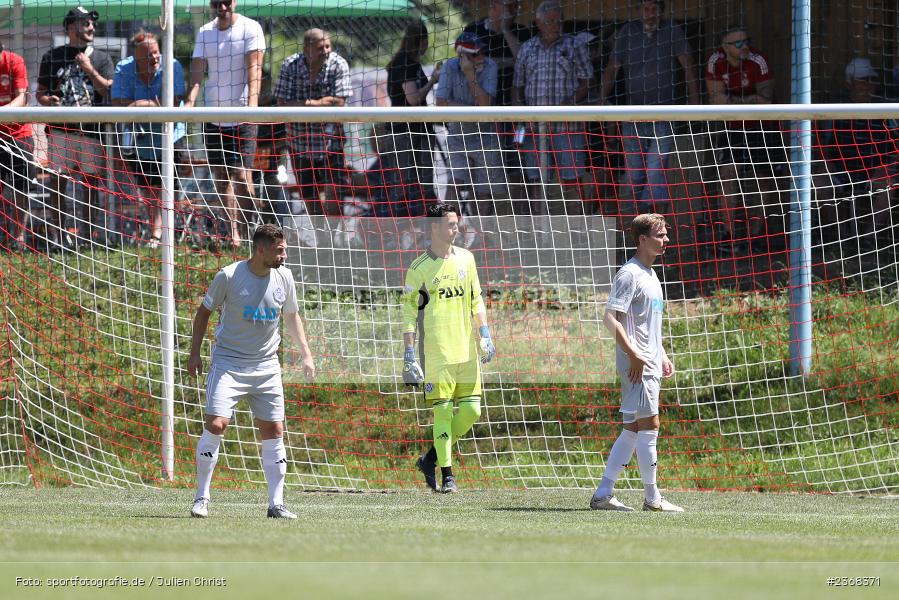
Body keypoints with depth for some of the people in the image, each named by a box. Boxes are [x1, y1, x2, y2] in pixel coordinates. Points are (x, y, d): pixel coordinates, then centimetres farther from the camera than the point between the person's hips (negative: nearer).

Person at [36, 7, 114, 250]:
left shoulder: (101, 58, 12)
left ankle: (89, 236, 6)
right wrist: (48, 100, -9)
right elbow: (40, 93, 13)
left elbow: (108, 91, 1)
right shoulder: (52, 57, 11)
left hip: (91, 129, 0)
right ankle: (60, 237, -1)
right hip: (60, 129, 0)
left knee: (91, 183, -1)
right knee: (58, 182, -5)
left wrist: (89, 70, -11)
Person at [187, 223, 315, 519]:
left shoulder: (284, 277, 2)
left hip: (266, 367, 4)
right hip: (228, 363, -4)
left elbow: (291, 317, 18)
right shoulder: (229, 276, -10)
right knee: (216, 425, -16)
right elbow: (204, 312, 2)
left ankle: (276, 503, 7)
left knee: (274, 432, 0)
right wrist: (195, 353, -2)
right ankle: (202, 497, -4)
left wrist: (306, 354, 11)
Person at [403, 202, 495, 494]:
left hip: (466, 350, 5)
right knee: (443, 411, -6)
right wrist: (409, 354, -8)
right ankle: (447, 475, 1)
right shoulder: (419, 268, -4)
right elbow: (409, 313, -3)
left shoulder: (465, 259, 9)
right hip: (435, 353, -5)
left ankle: (431, 459, 17)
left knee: (471, 410, 0)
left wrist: (484, 333, 8)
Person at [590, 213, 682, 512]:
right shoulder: (629, 274, -12)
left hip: (649, 362, 10)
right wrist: (634, 355, -22)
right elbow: (610, 318, -19)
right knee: (649, 426, -7)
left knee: (633, 429, 9)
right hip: (636, 364, -10)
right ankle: (653, 498, -2)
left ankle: (603, 494, 10)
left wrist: (662, 354, 21)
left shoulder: (649, 275, 18)